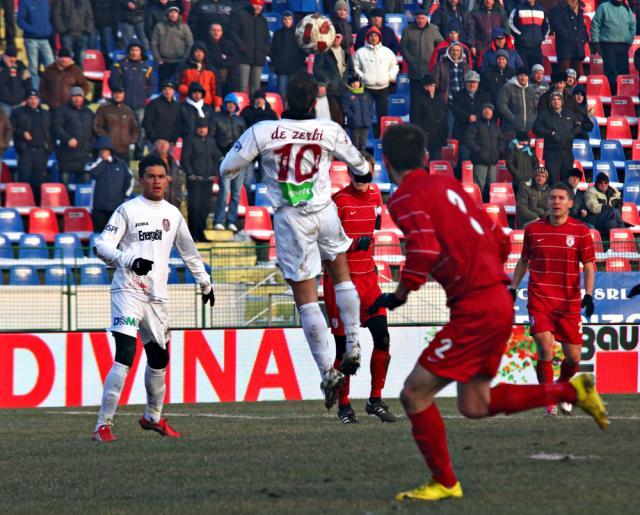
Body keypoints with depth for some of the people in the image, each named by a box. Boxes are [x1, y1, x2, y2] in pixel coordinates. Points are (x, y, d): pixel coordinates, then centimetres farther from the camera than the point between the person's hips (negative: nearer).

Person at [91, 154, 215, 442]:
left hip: (157, 296, 6)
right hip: (128, 290, -6)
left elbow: (188, 251, 27)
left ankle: (153, 417, 36)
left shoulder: (173, 214, 14)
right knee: (125, 356, -19)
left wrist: (205, 283, 32)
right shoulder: (128, 210, -2)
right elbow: (102, 246, -9)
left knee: (159, 359, 14)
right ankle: (103, 426, -20)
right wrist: (131, 261, -23)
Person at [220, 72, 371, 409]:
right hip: (325, 212, 2)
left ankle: (327, 372, 1)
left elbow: (227, 169, -2)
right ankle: (353, 347, 25)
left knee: (306, 298, 3)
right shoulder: (331, 132, -7)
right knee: (340, 273, 27)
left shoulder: (262, 132, -12)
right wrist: (365, 171, 38)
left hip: (290, 220, -2)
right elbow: (358, 164, 13)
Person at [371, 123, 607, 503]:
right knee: (474, 405, 16)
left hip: (475, 309, -9)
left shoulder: (405, 198, -8)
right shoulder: (448, 185, 17)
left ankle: (445, 483, 6)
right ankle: (571, 391, 12)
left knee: (415, 394, -1)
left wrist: (399, 295, -10)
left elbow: (425, 249, -24)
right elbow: (499, 240, 19)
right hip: (500, 302, 9)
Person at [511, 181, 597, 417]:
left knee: (573, 358, 3)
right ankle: (549, 402, -6)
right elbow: (523, 261, 17)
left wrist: (588, 294, -12)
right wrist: (513, 288, 11)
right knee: (545, 348, -18)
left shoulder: (581, 231, 0)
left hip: (569, 304, 1)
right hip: (539, 300, -1)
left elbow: (589, 266, 1)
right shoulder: (533, 229, 4)